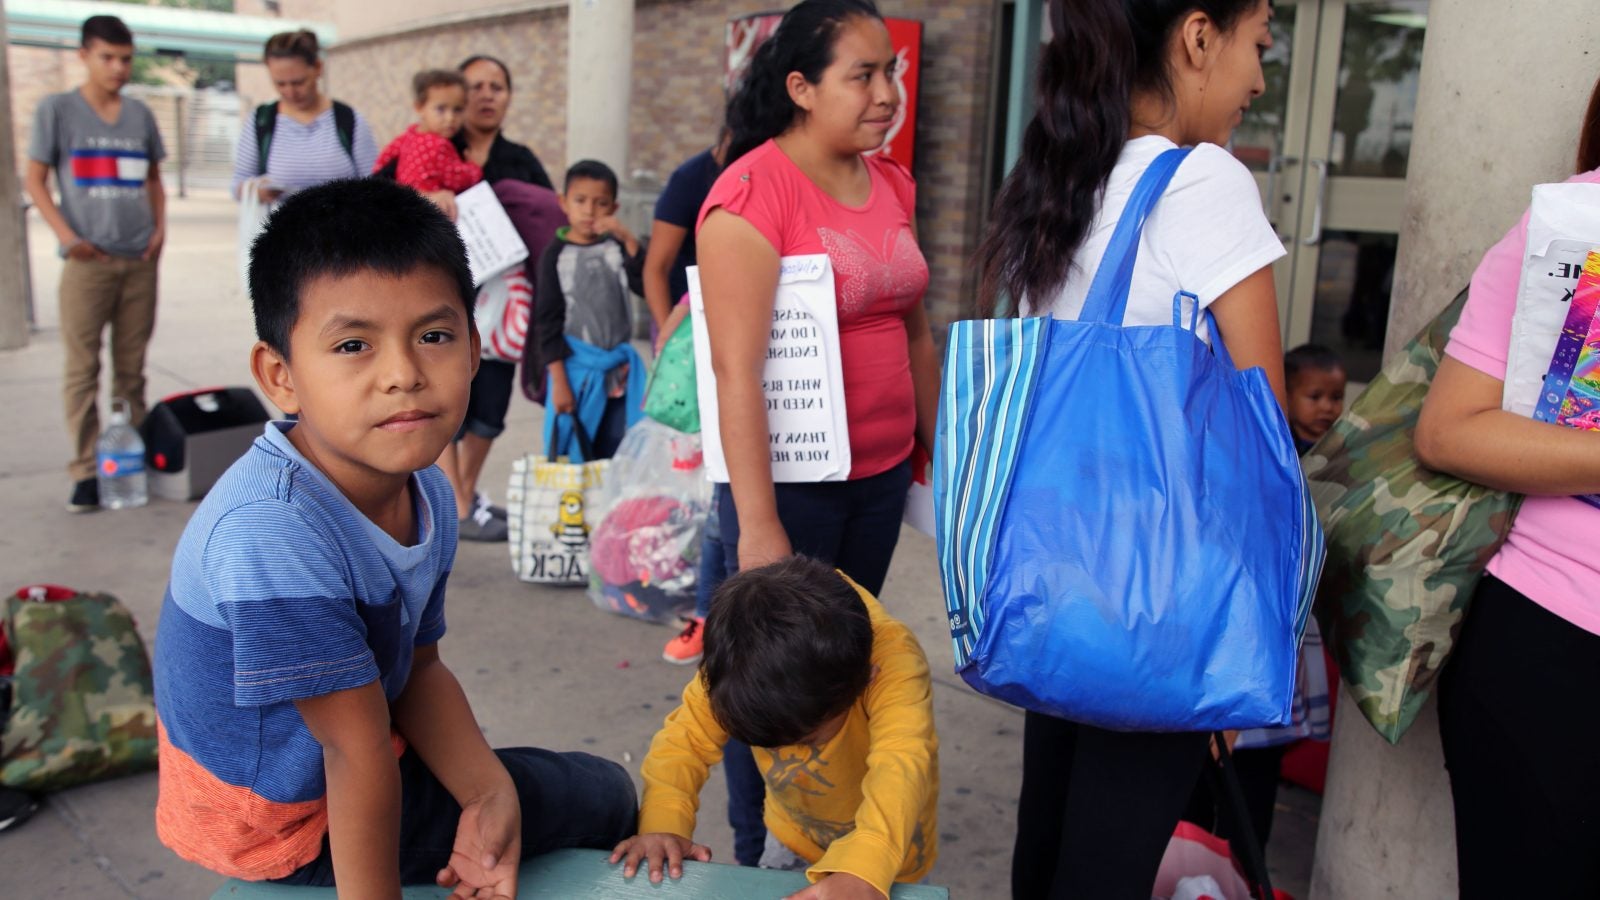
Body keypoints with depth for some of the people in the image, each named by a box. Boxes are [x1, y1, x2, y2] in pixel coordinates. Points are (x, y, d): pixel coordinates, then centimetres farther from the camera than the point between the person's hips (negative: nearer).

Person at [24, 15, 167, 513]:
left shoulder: (140, 113, 12)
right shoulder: (56, 110, 2)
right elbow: (35, 180, 3)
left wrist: (160, 228, 5)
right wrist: (65, 234, -10)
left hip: (140, 260, 3)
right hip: (88, 261, -3)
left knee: (132, 367, 9)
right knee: (82, 368, -3)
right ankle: (85, 472, 1)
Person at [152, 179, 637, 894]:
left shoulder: (426, 494, -10)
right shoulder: (272, 533, -37)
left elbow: (418, 669, -2)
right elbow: (357, 751, -30)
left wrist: (489, 796, -14)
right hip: (295, 822, -7)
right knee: (604, 797, 7)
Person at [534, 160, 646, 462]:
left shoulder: (618, 247, 3)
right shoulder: (556, 254, -3)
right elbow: (548, 321, -4)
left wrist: (629, 241, -17)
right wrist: (558, 379, -8)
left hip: (620, 369, 3)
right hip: (577, 369, -2)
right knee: (572, 458, 4)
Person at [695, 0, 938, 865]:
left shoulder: (891, 185, 8)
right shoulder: (752, 191, -14)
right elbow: (736, 369, -20)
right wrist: (757, 524, -22)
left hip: (881, 474, 7)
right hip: (789, 478, -6)